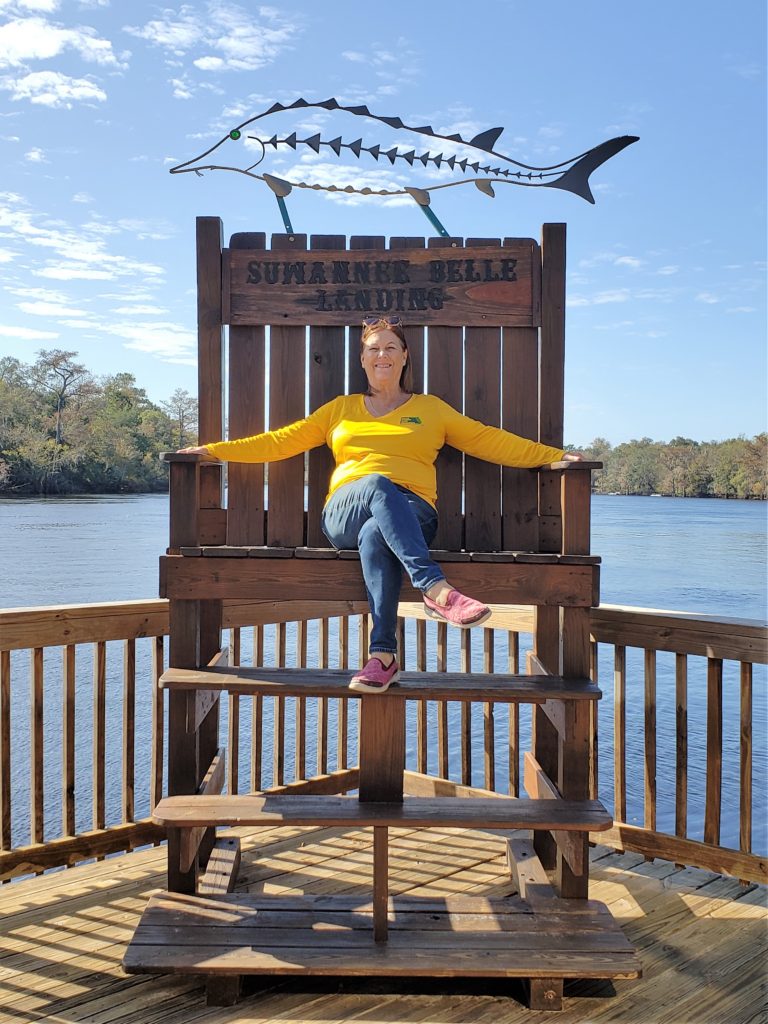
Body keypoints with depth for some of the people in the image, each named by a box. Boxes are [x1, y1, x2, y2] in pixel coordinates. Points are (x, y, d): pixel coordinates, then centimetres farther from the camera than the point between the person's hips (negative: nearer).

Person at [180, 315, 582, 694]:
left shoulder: (431, 409, 23)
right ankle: (437, 590, -49)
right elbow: (280, 442, 24)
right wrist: (213, 450, 16)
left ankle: (383, 655, -42)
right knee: (378, 484, -36)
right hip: (344, 515, 1)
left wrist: (556, 456, 10)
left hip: (412, 515, -1)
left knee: (375, 536, -38)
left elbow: (491, 441, 19)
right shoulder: (340, 409, 27)